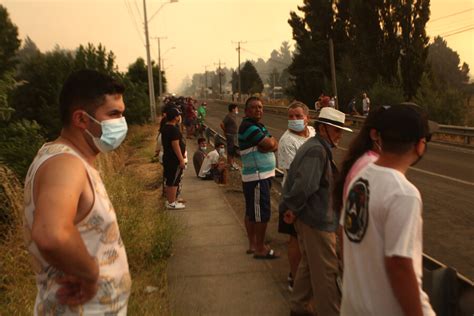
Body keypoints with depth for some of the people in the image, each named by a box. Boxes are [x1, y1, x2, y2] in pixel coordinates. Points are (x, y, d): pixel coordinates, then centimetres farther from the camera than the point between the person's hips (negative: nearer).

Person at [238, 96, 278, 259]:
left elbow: (274, 145, 7)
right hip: (257, 177, -10)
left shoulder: (259, 126, 16)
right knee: (262, 213, -4)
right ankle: (260, 249, 5)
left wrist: (269, 143, -14)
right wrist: (270, 140, 0)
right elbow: (269, 144, -21)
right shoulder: (248, 126, -14)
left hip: (262, 175, 10)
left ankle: (253, 244, 27)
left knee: (252, 212, 16)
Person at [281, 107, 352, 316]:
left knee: (309, 263, 23)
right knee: (327, 271, 1)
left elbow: (299, 182, 18)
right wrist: (292, 209, -17)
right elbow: (304, 186, -30)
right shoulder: (317, 150, -22)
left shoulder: (312, 146, 12)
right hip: (317, 220, -11)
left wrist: (289, 207, 15)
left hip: (307, 218, 11)